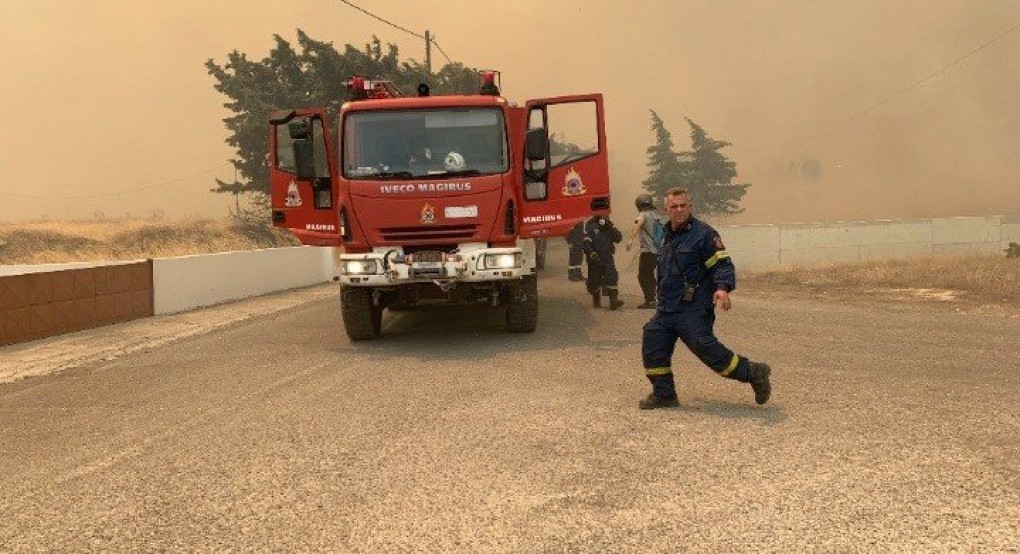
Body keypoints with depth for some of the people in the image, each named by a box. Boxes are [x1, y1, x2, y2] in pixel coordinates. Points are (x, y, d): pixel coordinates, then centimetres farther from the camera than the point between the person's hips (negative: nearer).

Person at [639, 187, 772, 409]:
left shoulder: (703, 233, -8)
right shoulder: (668, 236, 17)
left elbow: (722, 264, -14)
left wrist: (723, 288, -32)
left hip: (694, 309, -8)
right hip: (666, 309, 8)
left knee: (706, 348, -14)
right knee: (652, 342, 2)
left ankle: (753, 373, 2)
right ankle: (663, 394, 15)